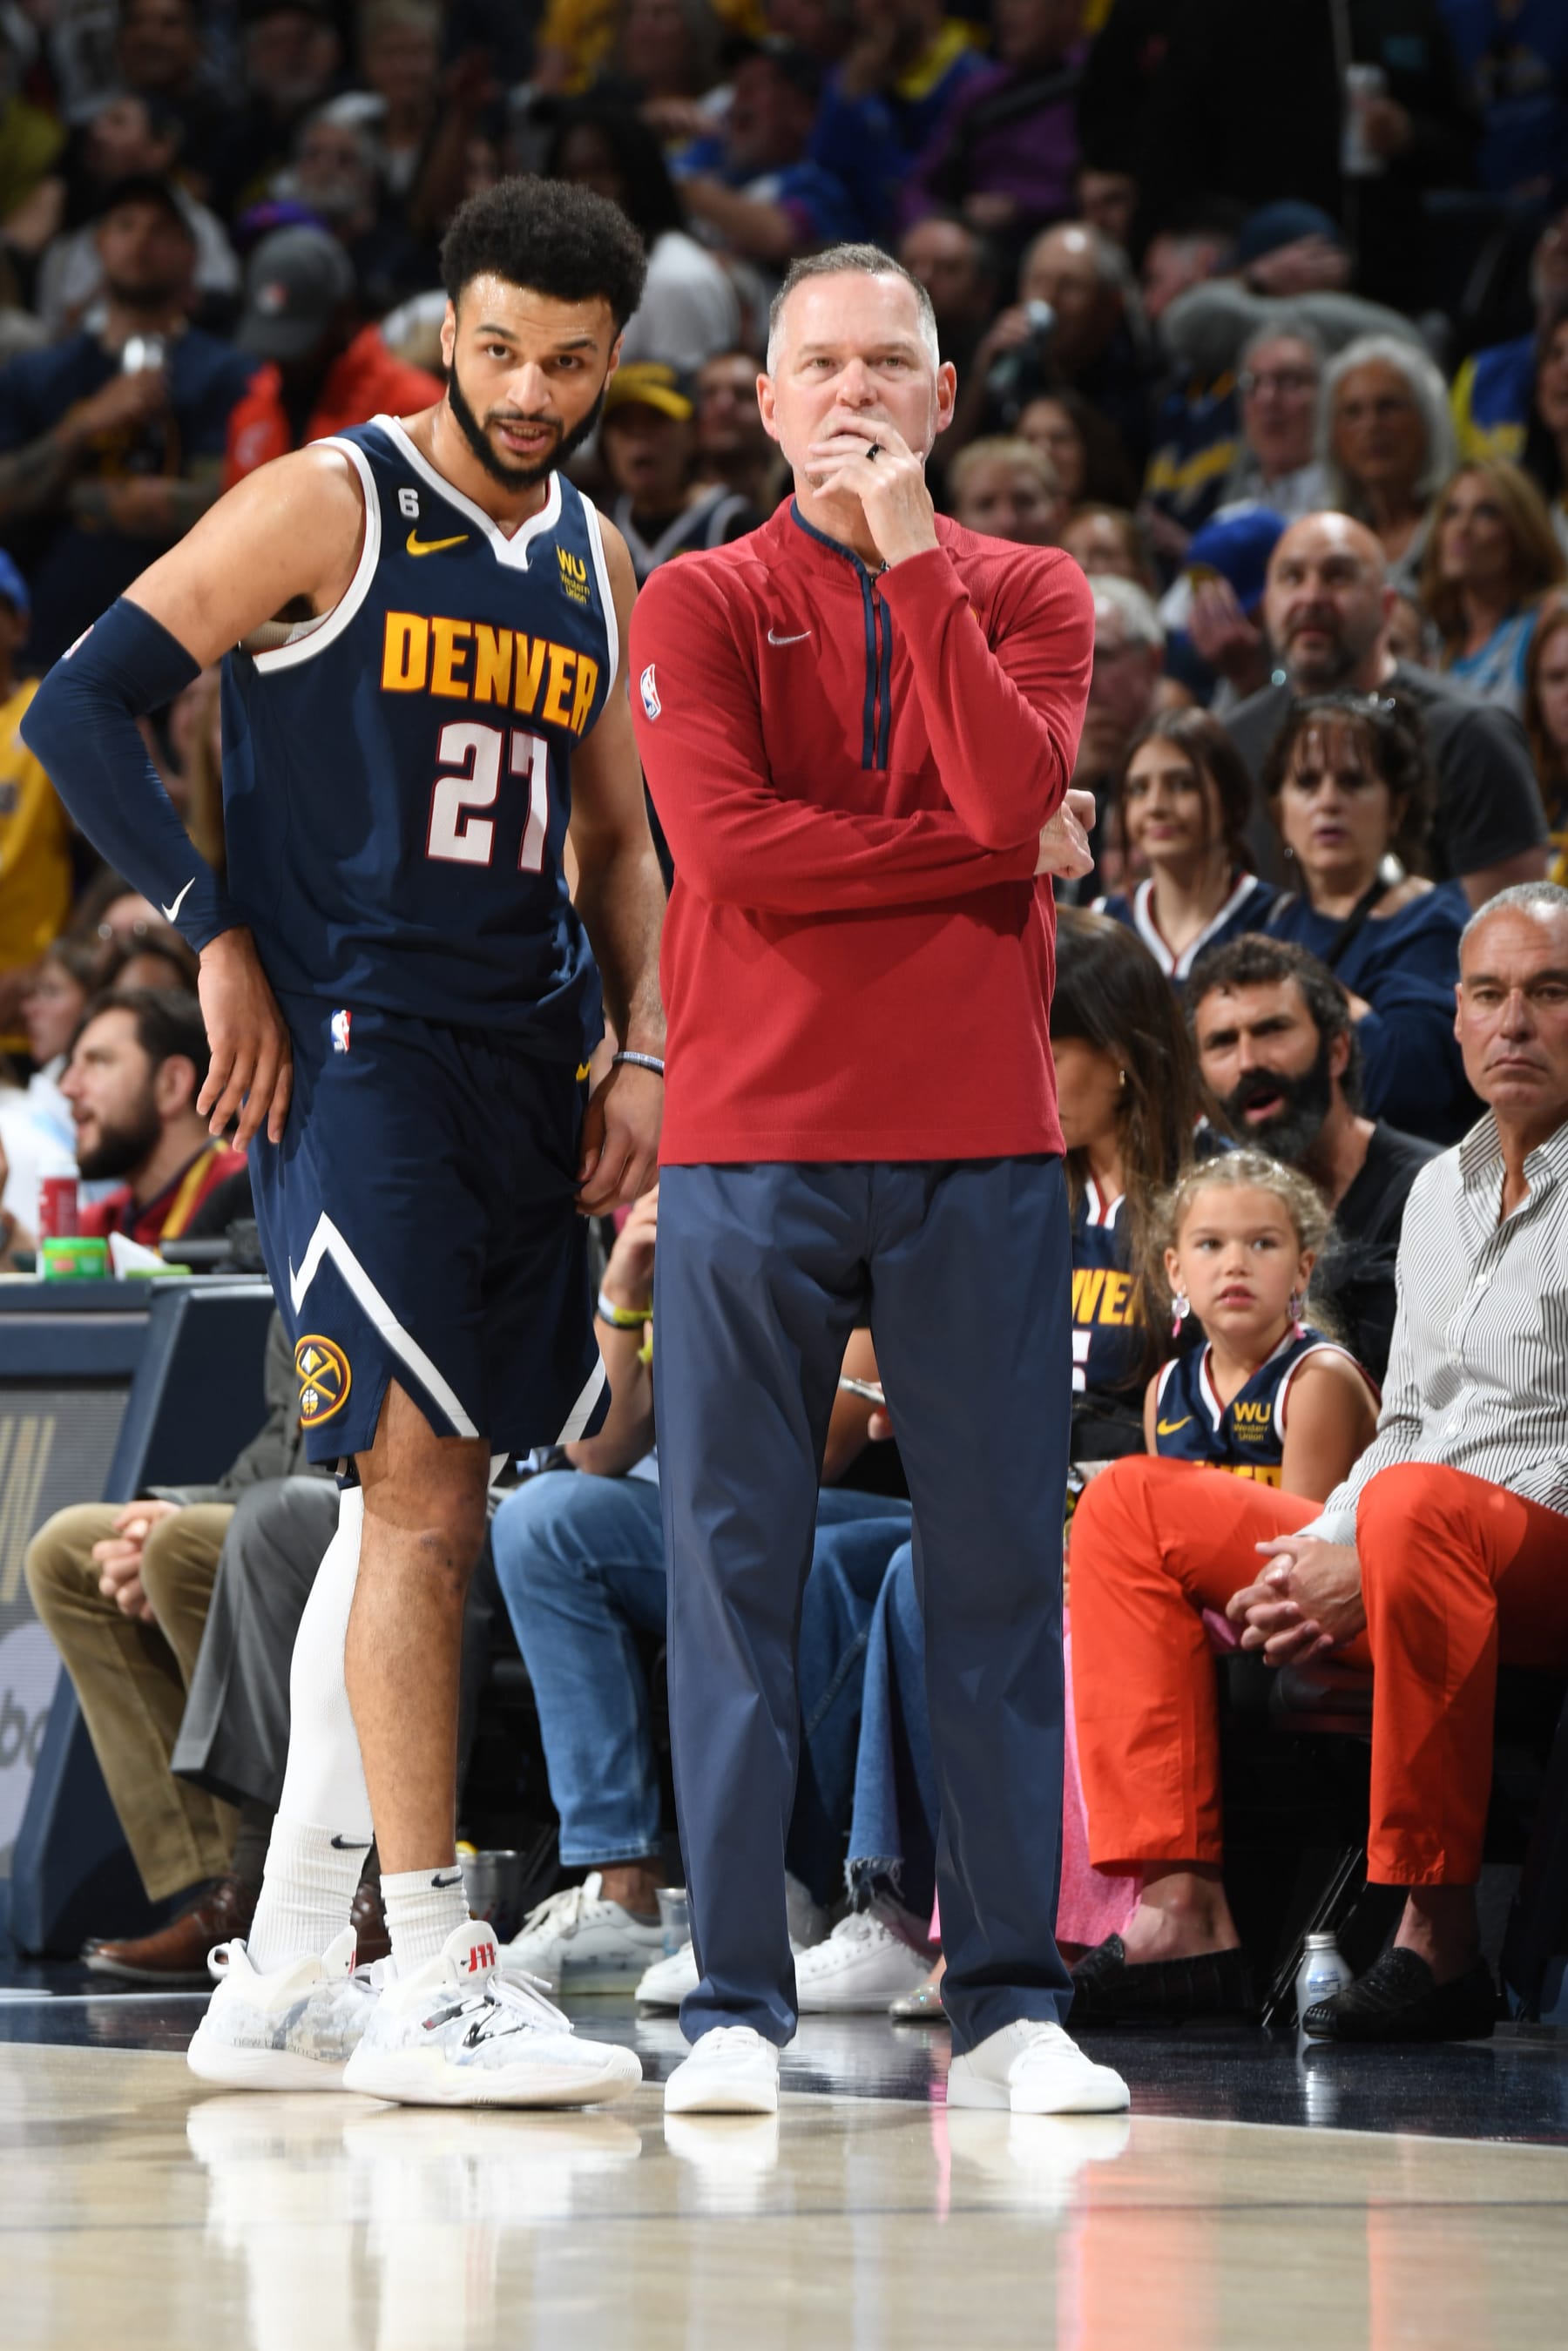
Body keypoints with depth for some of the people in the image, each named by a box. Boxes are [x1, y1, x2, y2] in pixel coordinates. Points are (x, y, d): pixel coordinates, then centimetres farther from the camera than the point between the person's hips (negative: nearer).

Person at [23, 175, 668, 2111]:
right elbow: (82, 708, -8)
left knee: (405, 1499, 9)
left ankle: (283, 1978, 16)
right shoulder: (330, 505, -6)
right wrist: (215, 939, -11)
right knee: (422, 1496, -13)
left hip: (520, 1064, 7)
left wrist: (640, 1050, 9)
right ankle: (431, 1979, -11)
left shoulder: (593, 563, 15)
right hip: (349, 1053, -7)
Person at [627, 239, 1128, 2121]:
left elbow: (1016, 793, -9)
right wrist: (998, 852, -7)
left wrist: (914, 558, -12)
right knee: (732, 1568, -2)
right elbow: (728, 841, -10)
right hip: (750, 1141, -1)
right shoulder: (701, 606, 6)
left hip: (977, 1144, 1)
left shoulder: (1026, 595, 10)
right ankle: (737, 2004, 2)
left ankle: (1008, 2003, 6)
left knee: (995, 1570, 2)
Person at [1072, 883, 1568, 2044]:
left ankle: (1439, 1938, -35)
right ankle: (1182, 1904, -14)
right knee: (1129, 1503, 3)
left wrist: (1367, 1559, -18)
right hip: (1423, 1560, 9)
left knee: (1414, 1507, -40)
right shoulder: (1444, 1188, 20)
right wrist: (1314, 1556, 3)